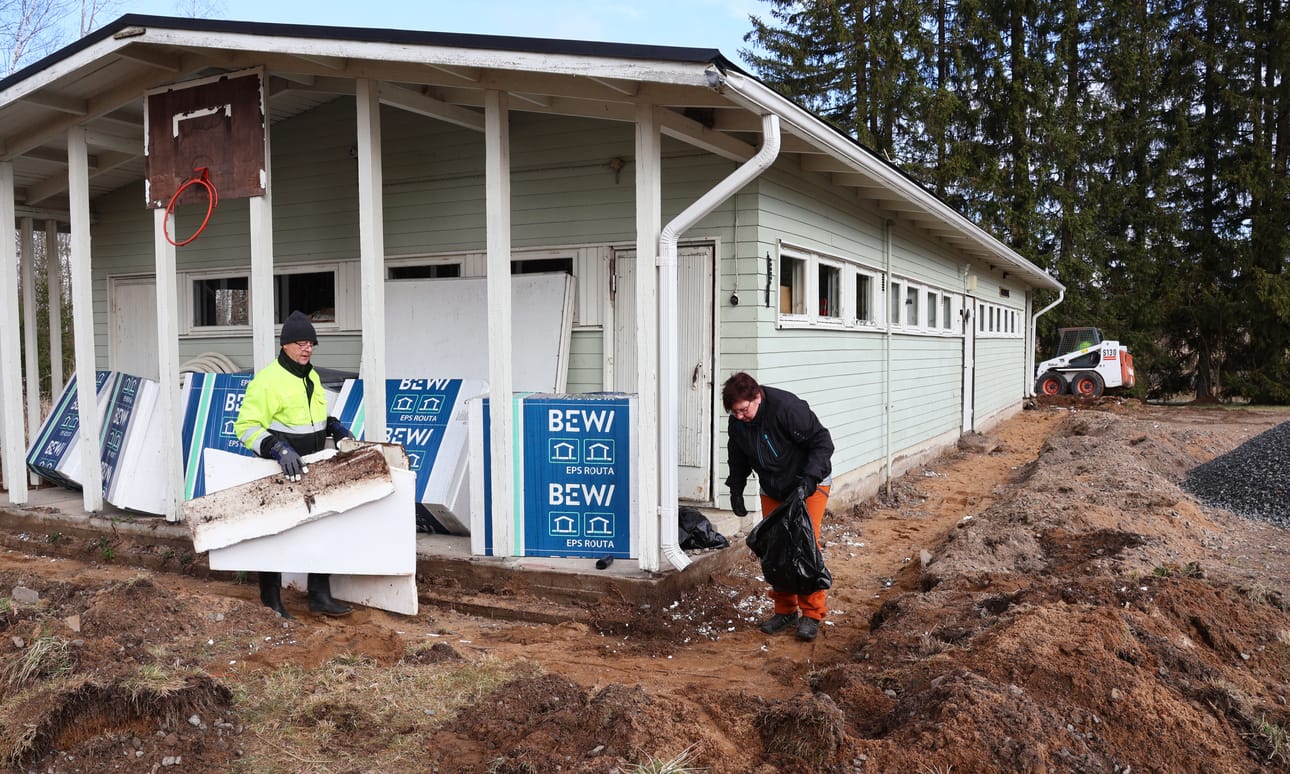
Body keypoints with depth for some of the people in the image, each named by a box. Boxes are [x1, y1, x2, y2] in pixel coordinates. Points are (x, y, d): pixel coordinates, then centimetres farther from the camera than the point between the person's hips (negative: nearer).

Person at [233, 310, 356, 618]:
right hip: (280, 475, -8)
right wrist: (279, 449, -32)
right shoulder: (267, 380, -17)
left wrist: (338, 429, 10)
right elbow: (247, 427, -20)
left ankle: (320, 596, 23)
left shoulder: (312, 377, 10)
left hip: (310, 471, 8)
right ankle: (271, 602, 18)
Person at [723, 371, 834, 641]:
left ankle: (812, 614, -2)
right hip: (772, 491, 6)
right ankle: (785, 610, 16)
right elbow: (738, 457, 10)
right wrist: (736, 490, 3)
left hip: (809, 486, -6)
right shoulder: (737, 422, -9)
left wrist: (808, 480, -32)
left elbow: (822, 442, -24)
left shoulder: (786, 408, -29)